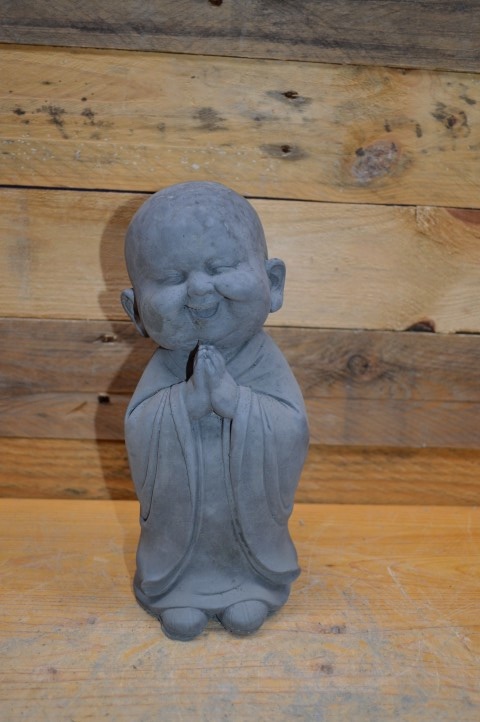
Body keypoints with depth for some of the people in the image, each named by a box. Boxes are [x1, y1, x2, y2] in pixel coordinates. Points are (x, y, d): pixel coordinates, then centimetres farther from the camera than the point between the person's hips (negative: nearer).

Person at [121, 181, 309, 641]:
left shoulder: (268, 369, -15)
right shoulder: (161, 373, -13)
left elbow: (291, 433, -23)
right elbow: (140, 435, -20)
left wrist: (235, 401, -37)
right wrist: (187, 401, -35)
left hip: (251, 513, 0)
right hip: (179, 516, 1)